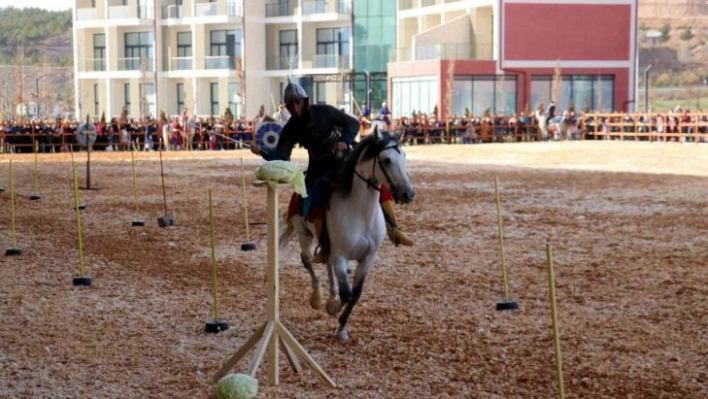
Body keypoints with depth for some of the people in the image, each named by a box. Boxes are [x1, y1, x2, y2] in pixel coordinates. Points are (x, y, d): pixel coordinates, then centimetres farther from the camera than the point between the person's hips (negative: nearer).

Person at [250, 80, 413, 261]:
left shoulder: (324, 111, -11)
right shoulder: (291, 129, -5)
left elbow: (353, 123, -7)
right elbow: (281, 156, -9)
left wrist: (345, 141, -25)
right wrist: (262, 151, -27)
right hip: (320, 170, 1)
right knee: (314, 202, -23)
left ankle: (393, 231, -2)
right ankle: (325, 247, -12)